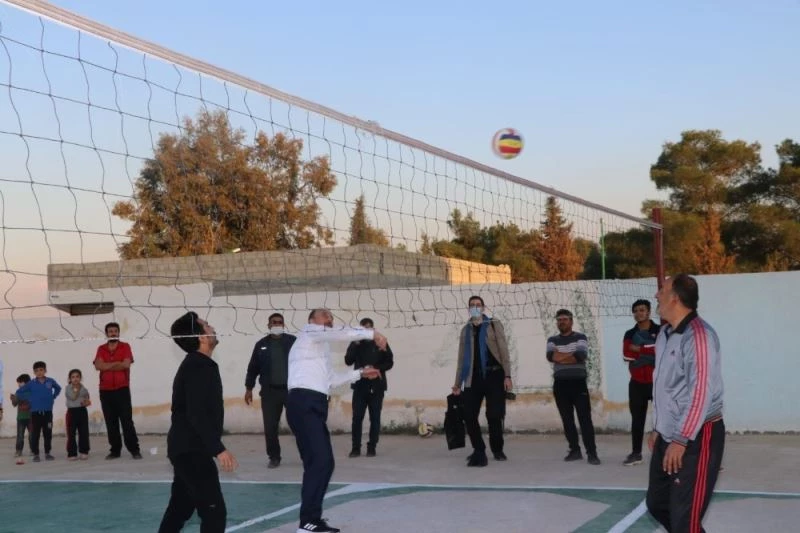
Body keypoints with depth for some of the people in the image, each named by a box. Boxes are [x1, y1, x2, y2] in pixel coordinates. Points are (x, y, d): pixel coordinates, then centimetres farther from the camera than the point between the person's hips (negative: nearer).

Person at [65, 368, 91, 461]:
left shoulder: (83, 388, 7)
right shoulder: (68, 388, -1)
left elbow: (87, 400, 10)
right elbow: (73, 397, -15)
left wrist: (86, 402, -11)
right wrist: (76, 389, -10)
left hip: (82, 411, 2)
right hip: (72, 411, -2)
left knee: (84, 432, 2)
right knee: (71, 433, -1)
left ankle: (84, 451, 10)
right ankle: (72, 453, 4)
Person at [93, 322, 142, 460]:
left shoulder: (125, 347, 3)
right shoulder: (101, 349, 10)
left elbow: (126, 364, -13)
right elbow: (98, 366, -7)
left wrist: (107, 366, -7)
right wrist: (117, 363, -12)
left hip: (122, 389, -3)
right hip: (105, 391, 3)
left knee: (127, 420, -5)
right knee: (111, 422, 4)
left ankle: (134, 449, -3)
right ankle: (115, 450, 9)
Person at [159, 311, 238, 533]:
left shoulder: (195, 365, 15)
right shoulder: (199, 367, -17)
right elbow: (197, 415, -25)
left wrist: (213, 447, 26)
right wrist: (219, 449, -27)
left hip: (186, 448, 11)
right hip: (192, 450, -11)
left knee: (180, 507, 18)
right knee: (214, 511, -10)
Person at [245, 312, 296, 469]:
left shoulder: (293, 341, 2)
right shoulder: (261, 344, 8)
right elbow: (253, 367, 11)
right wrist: (249, 388, 7)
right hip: (269, 391, 2)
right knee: (270, 426, 2)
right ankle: (274, 457, 14)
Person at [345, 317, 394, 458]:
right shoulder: (355, 343, 5)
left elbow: (389, 362, 1)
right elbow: (348, 361, -5)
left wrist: (375, 368, -14)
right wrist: (355, 345, -16)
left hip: (376, 386, 0)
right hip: (360, 385, 1)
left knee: (375, 418, 2)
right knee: (357, 417, -3)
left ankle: (372, 447, 8)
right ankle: (356, 447, 3)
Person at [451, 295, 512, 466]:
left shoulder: (494, 325, 6)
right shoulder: (466, 330, 16)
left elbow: (503, 350, 0)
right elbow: (462, 358, 17)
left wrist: (507, 375, -9)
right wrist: (457, 383, 13)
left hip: (494, 375, -3)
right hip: (474, 377, 3)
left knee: (494, 415, -4)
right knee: (469, 415, -6)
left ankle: (497, 449, 16)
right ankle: (479, 451, 8)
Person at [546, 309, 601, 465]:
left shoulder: (580, 337, 3)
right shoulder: (552, 340, 12)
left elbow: (581, 355, -14)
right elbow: (550, 356, -7)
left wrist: (560, 356, -7)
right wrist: (571, 356, -13)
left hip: (578, 383, -4)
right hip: (560, 385, 4)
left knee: (585, 418, -8)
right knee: (567, 420, 6)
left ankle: (592, 453, -9)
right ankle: (575, 451, 14)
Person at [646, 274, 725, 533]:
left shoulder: (698, 334, -18)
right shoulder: (666, 333, 11)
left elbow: (701, 392, -23)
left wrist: (680, 440, -23)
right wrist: (659, 429, 22)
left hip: (696, 438, -10)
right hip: (668, 437, 10)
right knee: (657, 503, 17)